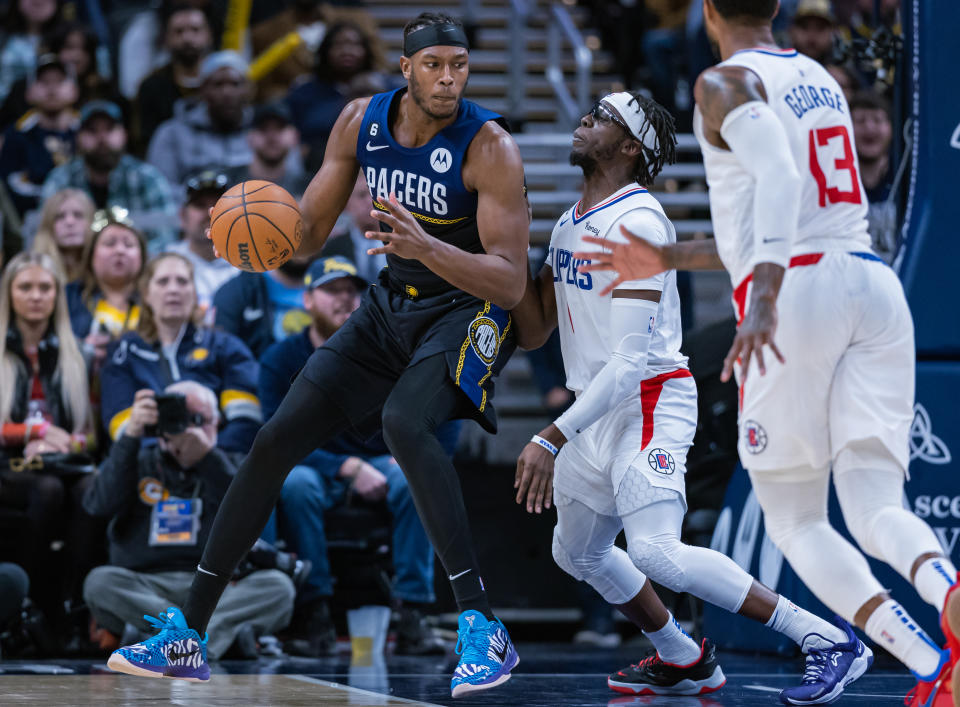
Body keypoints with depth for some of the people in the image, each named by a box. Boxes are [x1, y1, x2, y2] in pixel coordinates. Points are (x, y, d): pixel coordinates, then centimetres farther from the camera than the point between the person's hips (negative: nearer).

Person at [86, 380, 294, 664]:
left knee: (277, 586, -27)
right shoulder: (139, 463, 17)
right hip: (146, 585, 0)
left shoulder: (227, 467, 18)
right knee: (99, 582, -31)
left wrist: (208, 456, -14)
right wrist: (130, 436, -9)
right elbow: (102, 505, -3)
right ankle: (226, 632, -37)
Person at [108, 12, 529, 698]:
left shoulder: (489, 147, -22)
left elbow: (511, 282, -25)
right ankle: (187, 632, 9)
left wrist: (425, 246, -40)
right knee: (276, 439, -1)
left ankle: (485, 629, -31)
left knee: (404, 423, -34)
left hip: (471, 309, -6)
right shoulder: (362, 120, -5)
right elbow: (309, 229, 6)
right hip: (392, 306, 6)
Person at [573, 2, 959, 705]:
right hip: (874, 285, 6)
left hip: (798, 297, -6)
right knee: (875, 510, -2)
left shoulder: (724, 83, 2)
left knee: (795, 520, 6)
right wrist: (666, 259, 39)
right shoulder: (823, 81, 27)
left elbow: (779, 176, -18)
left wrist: (763, 298, -30)